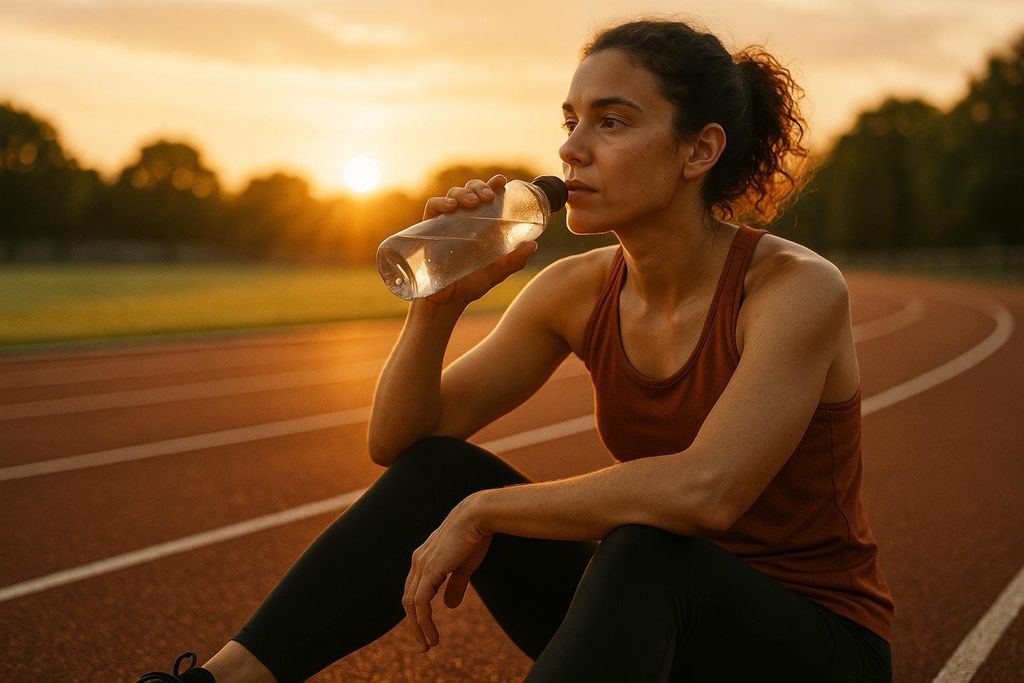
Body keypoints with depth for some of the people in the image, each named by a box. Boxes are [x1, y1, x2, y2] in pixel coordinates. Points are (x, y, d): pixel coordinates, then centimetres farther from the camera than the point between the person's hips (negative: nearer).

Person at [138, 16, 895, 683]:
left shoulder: (796, 288, -21)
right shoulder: (577, 290, -4)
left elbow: (704, 490, -37)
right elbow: (399, 442, -4)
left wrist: (482, 511, -27)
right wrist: (439, 302, -21)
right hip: (651, 616, 5)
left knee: (643, 550, -37)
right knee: (438, 468, -11)